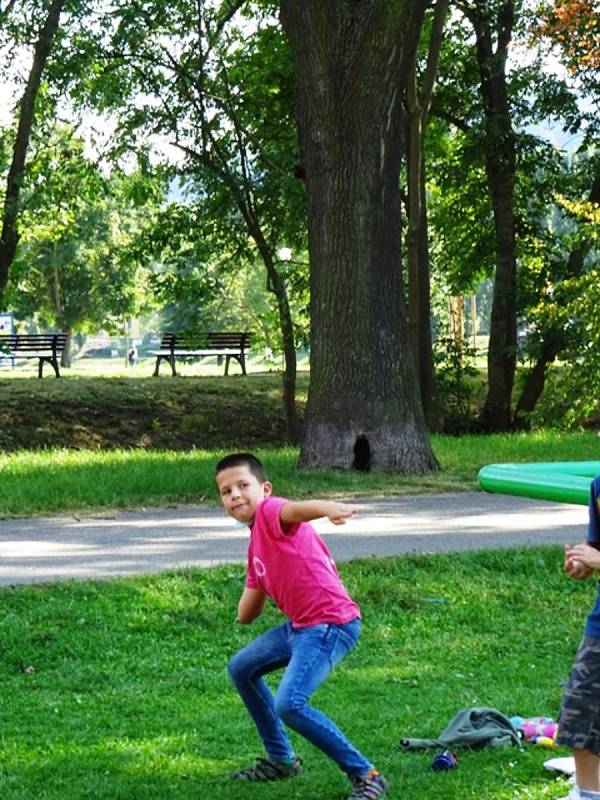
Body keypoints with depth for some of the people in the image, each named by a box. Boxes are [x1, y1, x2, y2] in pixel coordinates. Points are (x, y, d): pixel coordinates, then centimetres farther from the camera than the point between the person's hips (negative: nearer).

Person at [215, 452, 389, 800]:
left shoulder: (270, 511, -10)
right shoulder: (256, 544, 18)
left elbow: (297, 509, -40)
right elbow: (245, 615, 23)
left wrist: (328, 507, -58)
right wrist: (259, 586, 8)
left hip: (330, 624, -10)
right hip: (299, 625, 10)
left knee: (290, 704, -24)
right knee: (241, 668, 24)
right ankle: (282, 759, 35)